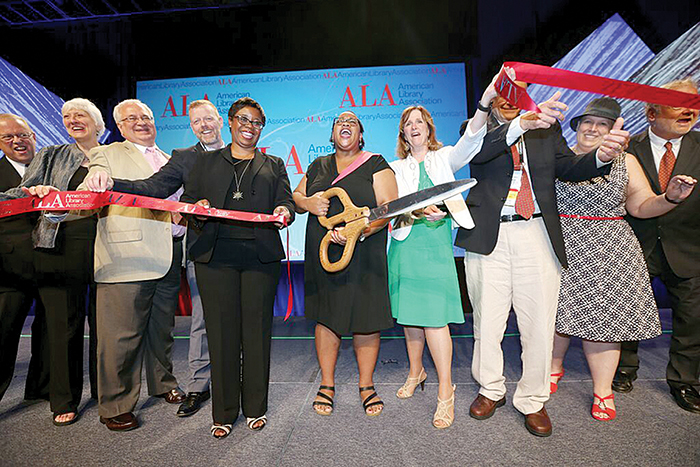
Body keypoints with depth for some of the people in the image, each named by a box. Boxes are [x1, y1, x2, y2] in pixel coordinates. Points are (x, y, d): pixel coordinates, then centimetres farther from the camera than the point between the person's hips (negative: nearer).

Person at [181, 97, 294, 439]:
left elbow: (286, 200, 9)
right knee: (221, 331, 1)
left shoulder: (274, 165, 21)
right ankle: (224, 412, 16)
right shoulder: (207, 162, 20)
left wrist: (284, 212, -14)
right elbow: (186, 200, 14)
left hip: (260, 255, 0)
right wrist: (198, 208, -9)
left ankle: (255, 408, 18)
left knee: (257, 330, 2)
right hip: (215, 255, 0)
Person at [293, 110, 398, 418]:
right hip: (322, 254, 4)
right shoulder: (318, 166, 16)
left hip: (364, 255, -3)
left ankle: (366, 385, 24)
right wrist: (307, 203, -5)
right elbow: (296, 195, 20)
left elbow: (389, 205, -8)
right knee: (326, 317, 10)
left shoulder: (375, 164, 2)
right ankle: (327, 384, 28)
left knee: (365, 318, 4)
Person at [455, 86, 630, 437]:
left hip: (537, 236, 2)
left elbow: (570, 169, 5)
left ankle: (532, 401, 25)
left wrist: (602, 155, -16)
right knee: (487, 322, 7)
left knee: (539, 324, 4)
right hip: (489, 236, -1)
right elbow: (477, 151, -16)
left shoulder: (548, 128, 15)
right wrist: (522, 123, -32)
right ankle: (491, 391, 30)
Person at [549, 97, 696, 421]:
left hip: (608, 253, 1)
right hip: (562, 247, 0)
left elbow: (641, 207, 9)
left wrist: (671, 197, -8)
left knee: (602, 315, 3)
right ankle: (554, 366, 32)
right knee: (557, 309, 7)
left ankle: (602, 390, 20)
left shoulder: (625, 161, 9)